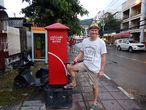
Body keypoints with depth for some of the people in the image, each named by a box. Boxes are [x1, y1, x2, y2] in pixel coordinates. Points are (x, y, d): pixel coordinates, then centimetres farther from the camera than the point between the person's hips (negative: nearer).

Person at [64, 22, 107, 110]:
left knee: (95, 85, 8)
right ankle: (74, 83, 16)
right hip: (85, 64, 5)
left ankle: (95, 103, 30)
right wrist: (77, 58, -8)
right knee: (69, 67, -3)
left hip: (94, 67, -4)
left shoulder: (101, 42, -10)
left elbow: (103, 57, -10)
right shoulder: (85, 41, 3)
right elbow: (82, 52, 12)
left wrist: (102, 70, -14)